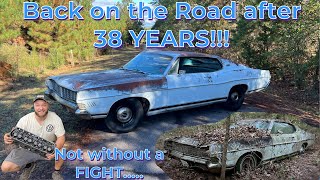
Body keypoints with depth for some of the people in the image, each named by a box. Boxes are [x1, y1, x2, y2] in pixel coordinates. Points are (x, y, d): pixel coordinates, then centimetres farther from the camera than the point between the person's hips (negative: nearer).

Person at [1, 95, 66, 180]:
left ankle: (56, 172, 1)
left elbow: (61, 137, -18)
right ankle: (28, 165, 17)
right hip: (27, 150, 1)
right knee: (5, 167, -15)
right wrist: (8, 139, -35)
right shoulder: (25, 120, -17)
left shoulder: (55, 118, -19)